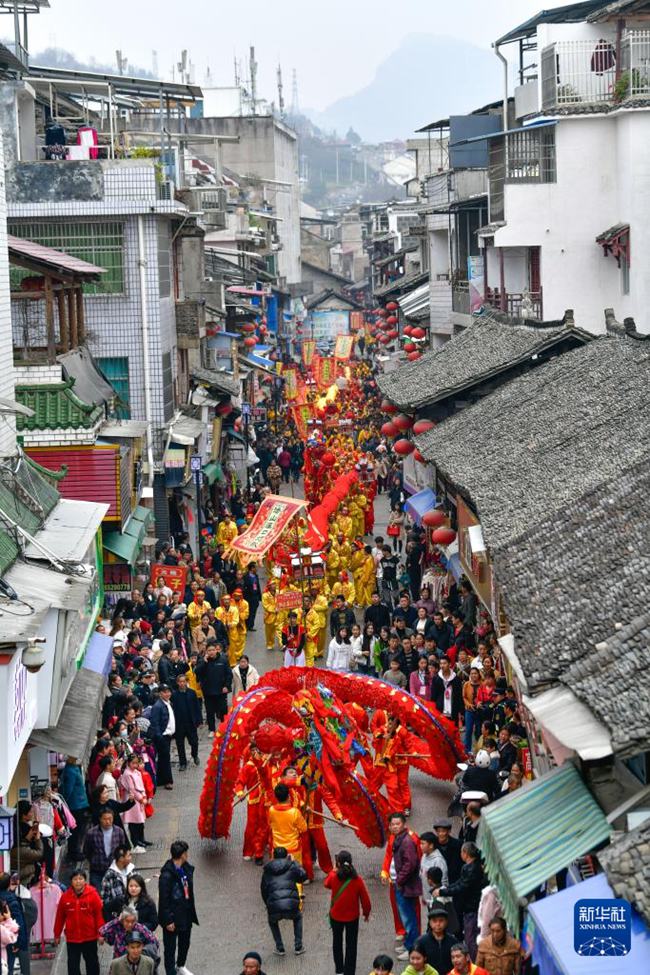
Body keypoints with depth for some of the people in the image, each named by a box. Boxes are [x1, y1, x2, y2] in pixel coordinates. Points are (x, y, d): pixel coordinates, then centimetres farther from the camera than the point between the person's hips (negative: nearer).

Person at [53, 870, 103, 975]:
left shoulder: (93, 895, -9)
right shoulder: (65, 897, -4)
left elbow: (99, 914, -8)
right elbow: (60, 917, 4)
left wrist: (101, 933, -11)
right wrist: (57, 934, 8)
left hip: (90, 937, -1)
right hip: (72, 938, 1)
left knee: (92, 962, 13)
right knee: (73, 964, 5)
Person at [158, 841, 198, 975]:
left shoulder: (186, 869, -2)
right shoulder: (167, 875, -25)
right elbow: (163, 900, -21)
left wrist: (192, 911, 15)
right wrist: (168, 921, -18)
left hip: (186, 914, 8)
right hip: (172, 916, -8)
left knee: (185, 942, 25)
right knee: (170, 946, 8)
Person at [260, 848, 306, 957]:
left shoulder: (267, 870, 17)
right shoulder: (292, 867, 10)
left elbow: (263, 888, 22)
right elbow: (303, 877, 25)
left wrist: (268, 904, 34)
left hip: (274, 907, 0)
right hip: (291, 905, 0)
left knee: (272, 922, 36)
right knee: (298, 917, 35)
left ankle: (280, 948, 25)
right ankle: (298, 947, 27)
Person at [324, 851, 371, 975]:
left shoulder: (333, 877, -20)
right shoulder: (357, 880, -20)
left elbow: (326, 884, 6)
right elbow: (365, 900, -11)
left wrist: (334, 870, 10)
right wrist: (366, 913, 6)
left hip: (335, 916, 1)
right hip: (352, 917, -1)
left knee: (337, 942, 23)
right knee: (351, 946, 11)